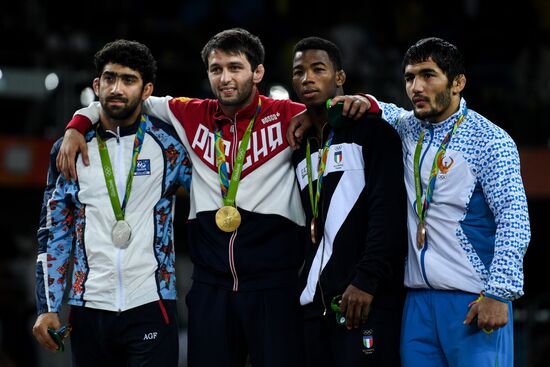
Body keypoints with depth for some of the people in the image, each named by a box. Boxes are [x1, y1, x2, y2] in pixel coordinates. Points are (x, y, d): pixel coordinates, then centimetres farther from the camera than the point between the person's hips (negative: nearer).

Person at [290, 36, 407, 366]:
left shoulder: (372, 132, 0)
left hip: (367, 299, -7)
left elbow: (388, 213, -10)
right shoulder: (301, 150, 21)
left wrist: (366, 280, -18)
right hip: (315, 303, 7)